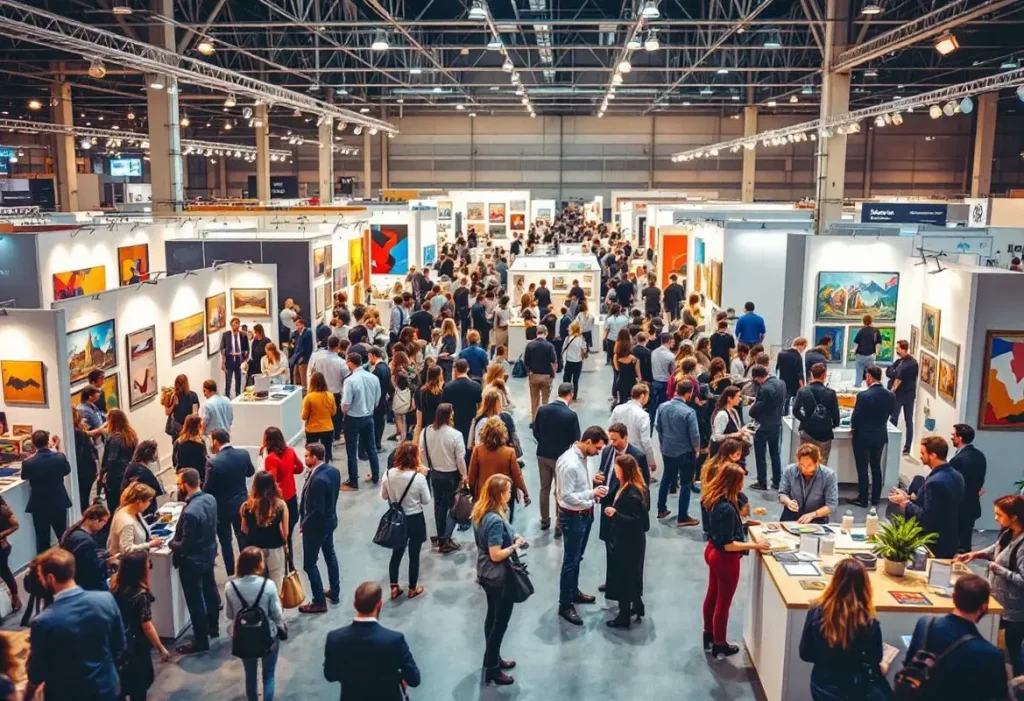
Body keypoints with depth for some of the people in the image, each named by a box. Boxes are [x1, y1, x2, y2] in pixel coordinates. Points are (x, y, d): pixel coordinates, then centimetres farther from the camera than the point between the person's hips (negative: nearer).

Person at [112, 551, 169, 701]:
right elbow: (147, 626, -24)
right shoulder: (140, 594, -30)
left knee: (128, 677, 27)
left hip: (119, 641, 7)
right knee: (141, 679, 14)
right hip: (136, 644, -7)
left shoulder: (116, 584, -10)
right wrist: (161, 648, -14)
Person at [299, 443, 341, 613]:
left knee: (309, 564, 6)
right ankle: (334, 592, 39)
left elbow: (317, 509, -29)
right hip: (329, 520, 9)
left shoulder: (318, 479, -33)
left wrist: (304, 524, -13)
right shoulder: (334, 470, -5)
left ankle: (319, 602, 15)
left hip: (316, 525, -9)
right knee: (330, 555, 24)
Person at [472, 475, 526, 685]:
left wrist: (511, 538, 3)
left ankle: (492, 658, 39)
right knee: (500, 622, 7)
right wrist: (516, 545, -15)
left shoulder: (480, 511, -1)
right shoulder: (495, 520, -30)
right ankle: (492, 669, 20)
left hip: (486, 574, 9)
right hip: (498, 577, -9)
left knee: (492, 617, 23)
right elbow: (496, 555, -29)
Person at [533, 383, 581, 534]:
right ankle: (559, 525, 15)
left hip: (543, 454, 4)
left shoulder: (542, 409, -6)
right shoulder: (571, 414, -18)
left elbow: (535, 432, 2)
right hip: (561, 456, -4)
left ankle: (545, 520, 31)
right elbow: (575, 439, -11)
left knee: (544, 488, 19)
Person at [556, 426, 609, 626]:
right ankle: (564, 605, 16)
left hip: (585, 514, 9)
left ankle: (574, 592, 41)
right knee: (570, 561, 3)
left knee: (577, 558, 23)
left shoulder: (582, 457, 1)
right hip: (573, 517, -9)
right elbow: (567, 496, -29)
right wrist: (592, 493, -27)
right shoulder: (569, 463, -28)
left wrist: (592, 480, 0)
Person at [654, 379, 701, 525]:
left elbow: (657, 426, 3)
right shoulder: (689, 412, -25)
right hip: (685, 452, -6)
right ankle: (682, 518, 15)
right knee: (685, 484, 8)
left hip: (667, 450, 6)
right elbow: (694, 434, -20)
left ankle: (661, 510, 34)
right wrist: (696, 448, -1)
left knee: (666, 479, 23)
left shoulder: (662, 407, -8)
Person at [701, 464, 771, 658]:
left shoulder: (715, 499, -5)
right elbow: (728, 544, -27)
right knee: (723, 602, 10)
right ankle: (719, 645, 27)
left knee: (712, 595, 24)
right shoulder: (727, 508, -32)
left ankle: (709, 637, 42)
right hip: (725, 559, -9)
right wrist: (755, 545, -21)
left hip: (713, 551, 9)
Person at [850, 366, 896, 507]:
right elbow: (889, 413, 10)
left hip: (863, 436, -5)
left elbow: (856, 416, -16)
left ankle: (863, 500, 11)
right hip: (880, 436, 5)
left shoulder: (863, 395, -21)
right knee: (876, 467, 17)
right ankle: (875, 498, 24)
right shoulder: (890, 396, -4)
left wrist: (853, 428, 3)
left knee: (862, 469, 5)